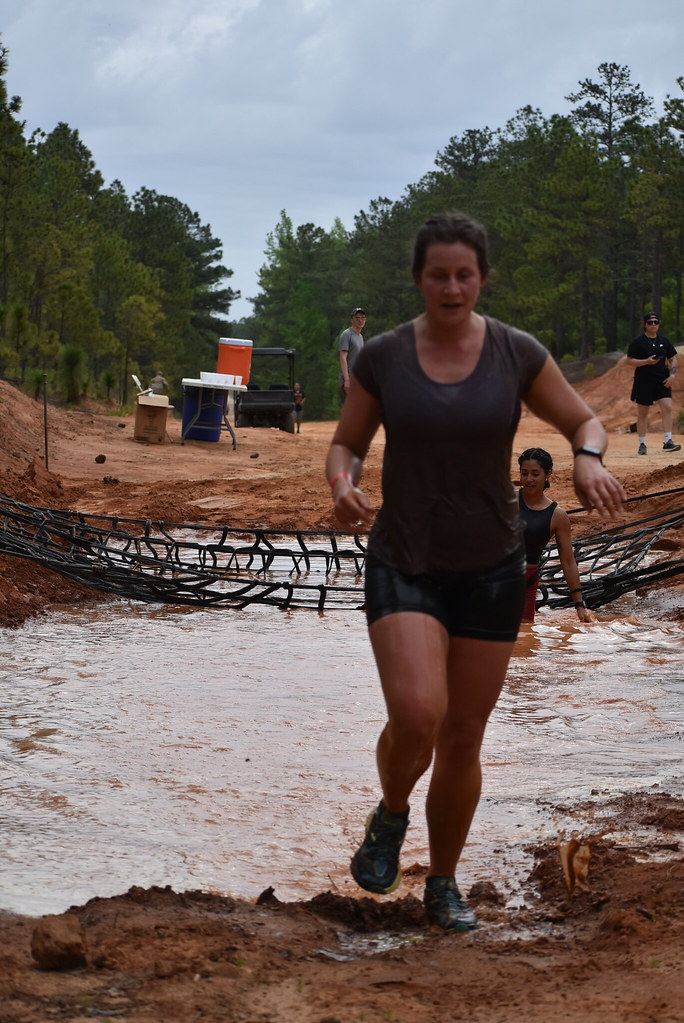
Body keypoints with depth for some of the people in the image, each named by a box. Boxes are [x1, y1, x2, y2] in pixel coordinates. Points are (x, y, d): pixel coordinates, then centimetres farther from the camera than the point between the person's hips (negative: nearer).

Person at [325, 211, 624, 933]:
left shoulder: (517, 354, -5)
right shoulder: (382, 357, -5)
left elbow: (584, 422, 4)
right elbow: (345, 445, 5)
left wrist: (589, 462, -19)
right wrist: (342, 486, -19)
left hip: (489, 569, 1)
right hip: (404, 566, -1)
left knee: (462, 740, 5)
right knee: (417, 715, -24)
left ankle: (443, 885, 26)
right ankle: (390, 816, 10)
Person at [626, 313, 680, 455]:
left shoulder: (664, 341, 9)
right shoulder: (637, 342, -3)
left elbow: (673, 359, 14)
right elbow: (629, 361, -6)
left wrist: (672, 374, -2)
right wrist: (646, 361, -20)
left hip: (662, 381, 3)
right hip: (643, 382, -3)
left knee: (667, 407, -14)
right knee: (642, 413, 3)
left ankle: (667, 441, -15)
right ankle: (642, 444, 13)